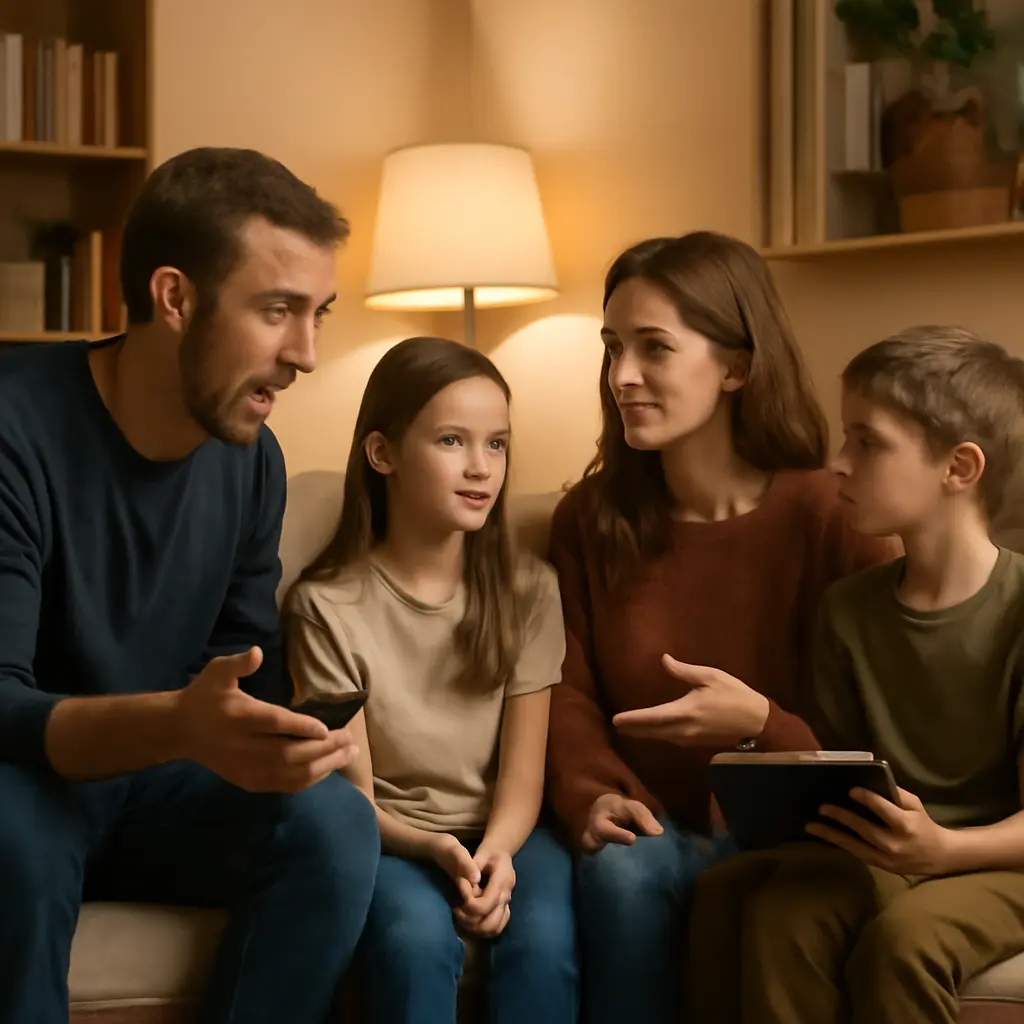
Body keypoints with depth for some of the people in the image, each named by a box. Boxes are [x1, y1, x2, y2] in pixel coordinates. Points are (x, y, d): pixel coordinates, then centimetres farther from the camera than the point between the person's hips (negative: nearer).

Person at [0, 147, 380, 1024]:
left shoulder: (252, 457, -1)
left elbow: (246, 665, 7)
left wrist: (275, 736, -18)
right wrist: (174, 724, -47)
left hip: (148, 786, 5)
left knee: (333, 820, -22)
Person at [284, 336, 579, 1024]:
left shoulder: (528, 592, 1)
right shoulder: (327, 605, -7)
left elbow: (522, 773, -1)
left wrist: (497, 852, -23)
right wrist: (437, 850, -27)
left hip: (501, 832, 2)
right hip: (388, 838, -2)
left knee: (545, 938, -31)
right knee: (417, 938, -35)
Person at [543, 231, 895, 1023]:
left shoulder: (827, 517, -7)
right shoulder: (590, 519, 6)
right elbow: (572, 693, 5)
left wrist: (759, 722, -23)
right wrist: (594, 793, -15)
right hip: (652, 820, 3)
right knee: (623, 872, -32)